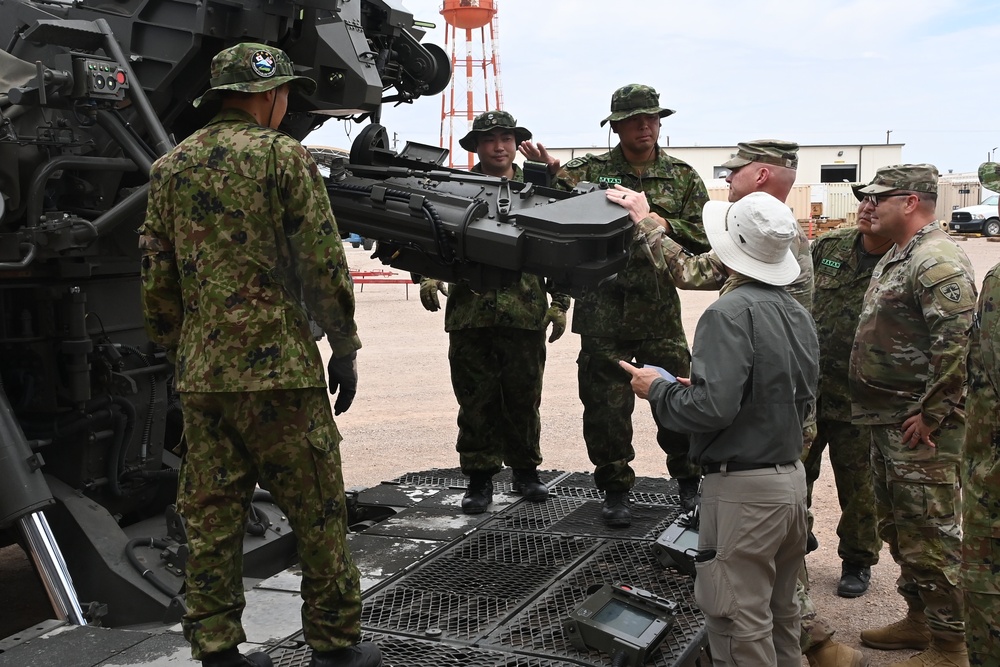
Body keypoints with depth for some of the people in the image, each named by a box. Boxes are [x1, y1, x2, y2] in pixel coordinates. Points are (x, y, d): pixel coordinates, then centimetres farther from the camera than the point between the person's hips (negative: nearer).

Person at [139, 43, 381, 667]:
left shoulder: (170, 165, 12)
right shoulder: (283, 155, -5)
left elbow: (157, 278, 13)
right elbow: (324, 265, -10)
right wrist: (345, 348, -3)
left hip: (199, 374, 6)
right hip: (278, 368, -6)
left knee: (211, 516, 10)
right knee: (318, 511, 4)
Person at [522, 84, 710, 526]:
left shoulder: (683, 177, 9)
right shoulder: (591, 171, 3)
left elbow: (703, 236, 5)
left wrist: (661, 224, -10)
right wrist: (550, 173, -32)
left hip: (660, 310, 1)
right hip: (602, 310, -1)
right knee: (606, 404, 5)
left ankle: (689, 482, 25)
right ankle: (615, 489, 21)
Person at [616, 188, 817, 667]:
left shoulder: (730, 313, -19)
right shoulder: (797, 313, 7)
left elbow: (711, 407, -27)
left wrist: (656, 390, -8)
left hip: (743, 488, -9)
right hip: (791, 476, 9)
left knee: (739, 621, 3)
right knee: (779, 611, 22)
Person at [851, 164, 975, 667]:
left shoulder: (938, 261, -17)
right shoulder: (896, 257, 16)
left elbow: (958, 342, -26)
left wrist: (931, 414, -21)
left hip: (920, 427, -11)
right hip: (887, 420, 11)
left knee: (929, 533, -2)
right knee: (897, 526, 19)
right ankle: (919, 619, 34)